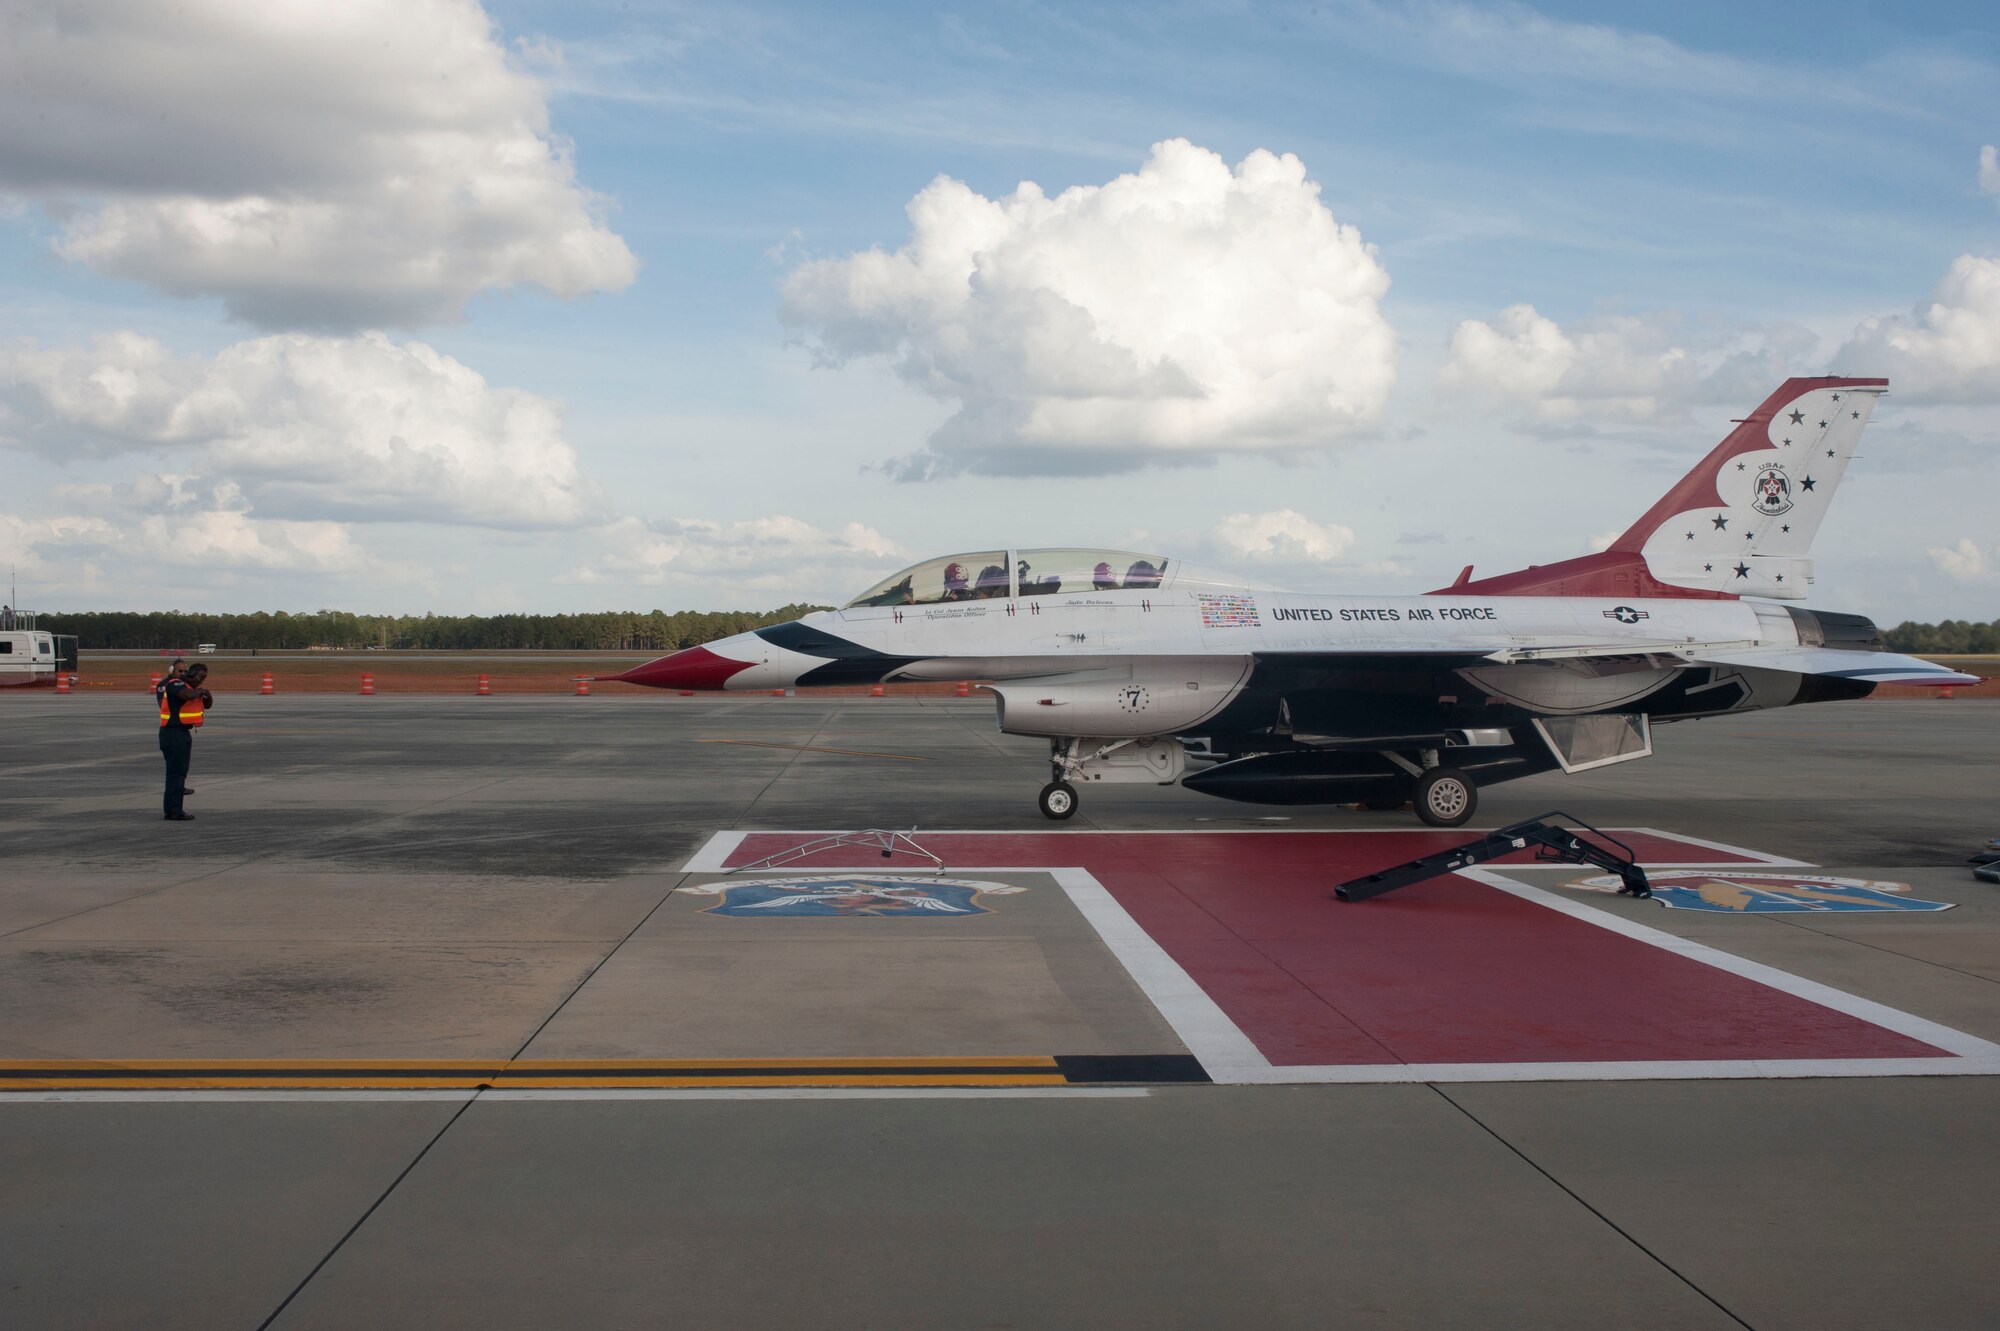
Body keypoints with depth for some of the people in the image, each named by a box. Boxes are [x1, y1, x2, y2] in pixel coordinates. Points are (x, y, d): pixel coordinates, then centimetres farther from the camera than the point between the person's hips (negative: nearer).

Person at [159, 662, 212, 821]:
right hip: (173, 734, -10)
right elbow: (189, 695, -34)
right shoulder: (175, 684, -14)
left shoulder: (192, 687, 14)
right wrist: (200, 691, -13)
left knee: (180, 772, 14)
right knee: (176, 772, -10)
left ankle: (175, 809, 22)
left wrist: (207, 694, -1)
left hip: (183, 733, 10)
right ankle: (173, 811, -9)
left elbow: (208, 705, 20)